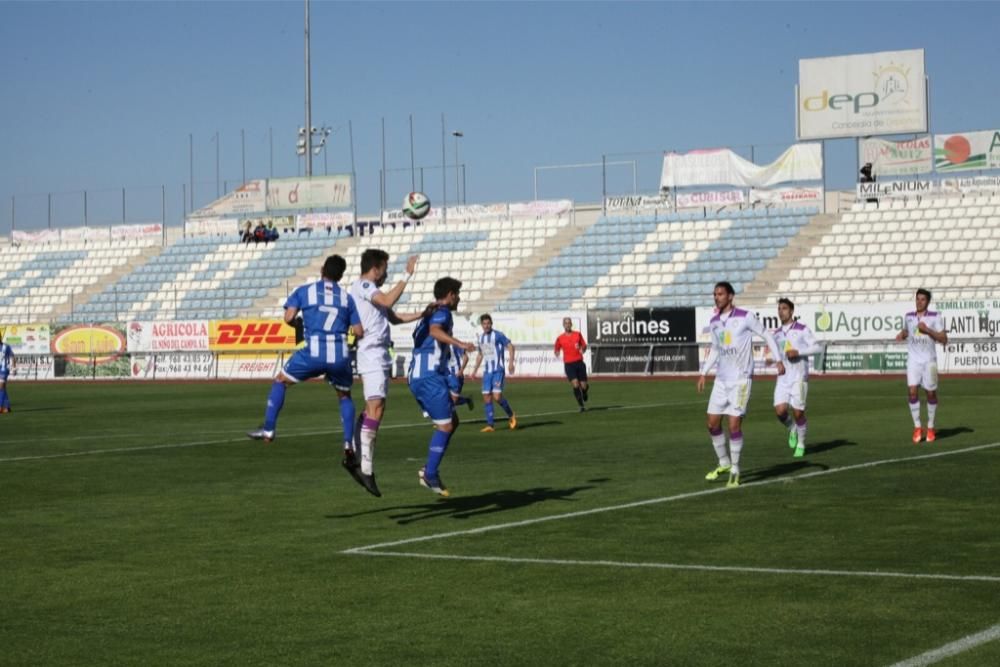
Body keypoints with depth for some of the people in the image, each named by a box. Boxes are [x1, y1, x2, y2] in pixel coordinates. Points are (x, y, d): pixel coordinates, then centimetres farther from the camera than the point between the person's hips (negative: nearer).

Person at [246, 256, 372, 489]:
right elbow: (359, 331, 9)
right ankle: (349, 444, 17)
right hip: (340, 356, 2)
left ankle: (268, 430, 16)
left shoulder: (304, 291, 9)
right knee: (345, 396, 27)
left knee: (280, 380, 22)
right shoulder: (347, 298, 13)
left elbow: (288, 318, -2)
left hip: (313, 354, -2)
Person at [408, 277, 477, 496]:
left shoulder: (431, 312, 21)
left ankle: (429, 469, 10)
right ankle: (430, 475, -5)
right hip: (430, 376, -10)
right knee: (445, 426, -6)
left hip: (418, 377, 10)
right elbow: (435, 330, -30)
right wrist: (460, 344, -43)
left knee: (452, 421, 15)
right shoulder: (442, 312, -8)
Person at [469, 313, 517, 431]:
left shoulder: (498, 335, -8)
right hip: (487, 371, 6)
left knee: (497, 397, -16)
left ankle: (511, 416, 8)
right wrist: (474, 371, 22)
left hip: (498, 371, -6)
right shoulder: (481, 337, 12)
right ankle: (489, 425, 3)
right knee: (486, 398, -1)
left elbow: (510, 346, -8)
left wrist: (511, 362, -19)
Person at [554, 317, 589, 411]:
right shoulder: (560, 338, 4)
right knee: (575, 385, -17)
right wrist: (557, 354, -8)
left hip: (579, 362, 1)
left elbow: (584, 345, 12)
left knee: (583, 385, 2)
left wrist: (582, 349, -10)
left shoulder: (578, 334, 5)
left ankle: (584, 393, 40)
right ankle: (581, 405, -6)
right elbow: (557, 350, 15)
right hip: (568, 364, -1)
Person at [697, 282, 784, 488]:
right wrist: (703, 373, 16)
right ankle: (724, 463, 24)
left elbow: (767, 335, -1)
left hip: (741, 379, -6)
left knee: (734, 425, -10)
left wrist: (778, 360, -10)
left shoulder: (745, 317, -9)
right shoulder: (714, 322, 8)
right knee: (713, 424, 4)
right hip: (721, 380, 6)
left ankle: (735, 472, 2)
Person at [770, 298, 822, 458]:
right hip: (783, 378, 4)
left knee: (798, 412, -4)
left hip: (799, 377, -4)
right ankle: (792, 429, 21)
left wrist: (798, 352, -20)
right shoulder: (776, 334, 12)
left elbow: (818, 348, -10)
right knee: (780, 411, -11)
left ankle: (801, 444, 16)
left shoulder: (802, 330, -5)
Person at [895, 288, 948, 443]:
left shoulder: (935, 317, -4)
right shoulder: (908, 317, 6)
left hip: (929, 360, -2)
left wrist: (927, 329, -19)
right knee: (913, 391, -12)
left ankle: (930, 428, 20)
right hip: (913, 360, 2)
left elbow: (944, 340, -8)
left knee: (931, 393, 4)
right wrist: (901, 335, 2)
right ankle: (917, 427, -3)